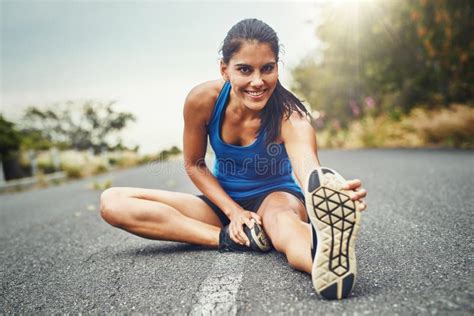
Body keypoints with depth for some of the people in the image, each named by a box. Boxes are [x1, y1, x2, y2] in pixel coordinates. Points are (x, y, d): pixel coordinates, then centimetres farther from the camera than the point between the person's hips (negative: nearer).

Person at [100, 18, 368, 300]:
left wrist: (333, 194, -69)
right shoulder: (203, 99, -17)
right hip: (222, 201, 4)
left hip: (275, 196, -3)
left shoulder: (290, 116, -25)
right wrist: (233, 211, -16)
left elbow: (309, 171, -44)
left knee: (280, 215, -42)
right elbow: (194, 165, -4)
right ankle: (230, 238, -29)